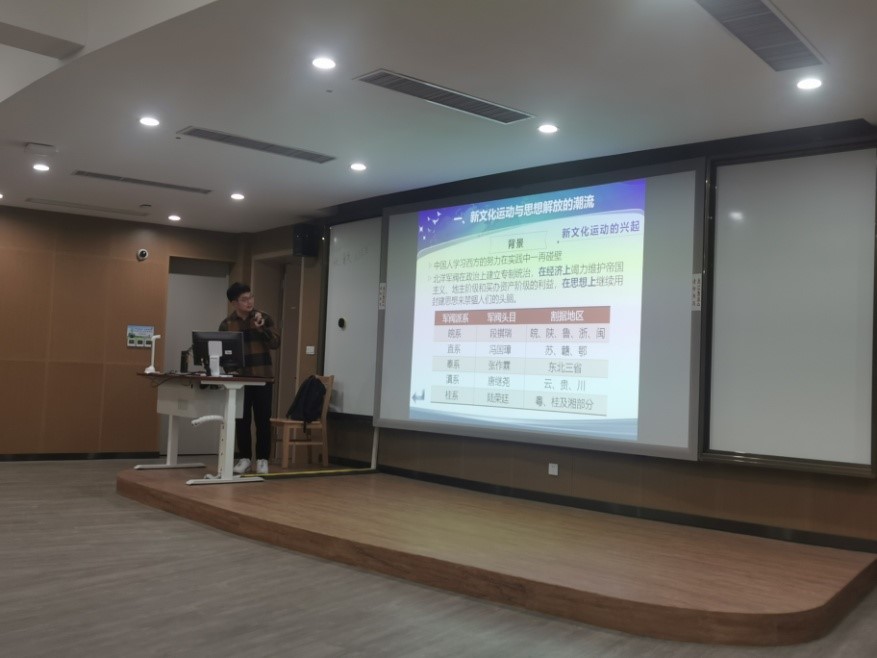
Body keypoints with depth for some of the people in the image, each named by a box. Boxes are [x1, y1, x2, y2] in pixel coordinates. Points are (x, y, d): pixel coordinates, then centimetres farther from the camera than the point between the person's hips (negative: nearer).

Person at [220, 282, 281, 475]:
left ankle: (262, 459, 13)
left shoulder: (264, 317, 2)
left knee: (263, 420, 2)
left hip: (262, 377, -1)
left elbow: (276, 343, -4)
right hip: (239, 378, 1)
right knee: (241, 420, 6)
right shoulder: (226, 325, 2)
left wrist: (262, 328, -17)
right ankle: (244, 458, 18)